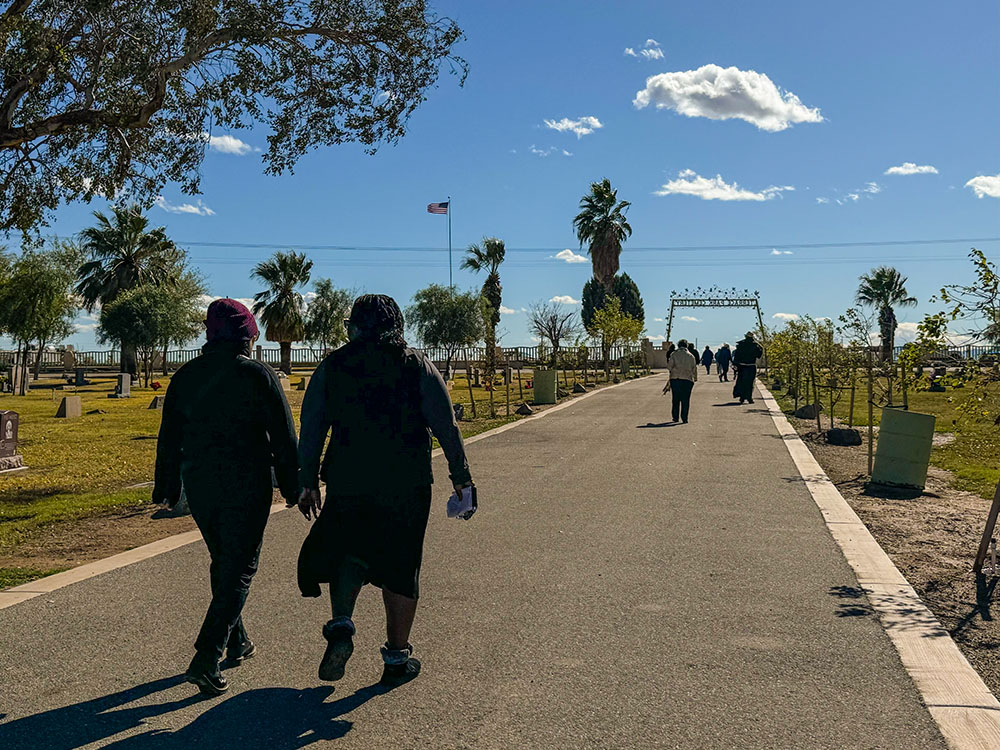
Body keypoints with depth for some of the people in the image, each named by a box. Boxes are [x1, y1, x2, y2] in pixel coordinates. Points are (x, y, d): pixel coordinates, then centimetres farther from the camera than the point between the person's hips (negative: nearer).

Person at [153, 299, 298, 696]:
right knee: (239, 569, 1)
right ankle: (206, 659, -9)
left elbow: (169, 436, 10)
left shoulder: (185, 376, 6)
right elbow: (282, 435, -8)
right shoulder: (258, 375, -8)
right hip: (246, 484, -5)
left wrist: (167, 487, 17)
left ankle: (236, 642, 34)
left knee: (222, 562, 21)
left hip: (199, 484, 5)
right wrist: (291, 485, 0)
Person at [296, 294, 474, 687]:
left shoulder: (331, 367, 6)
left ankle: (341, 625, -4)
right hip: (406, 485, -1)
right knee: (400, 565, 9)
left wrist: (308, 482, 12)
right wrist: (461, 476, 3)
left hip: (346, 484, 1)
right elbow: (446, 425, -2)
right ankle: (397, 657, 16)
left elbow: (310, 431, 5)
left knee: (346, 553, 19)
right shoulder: (416, 364, 3)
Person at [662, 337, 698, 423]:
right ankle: (684, 418, -3)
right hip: (687, 379, 0)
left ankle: (675, 417, 14)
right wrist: (695, 378, 27)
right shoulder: (691, 356, 8)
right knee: (685, 400, 2)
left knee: (676, 399, 10)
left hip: (675, 378, 0)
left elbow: (669, 366, -1)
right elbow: (694, 369, 11)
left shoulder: (674, 354, 3)